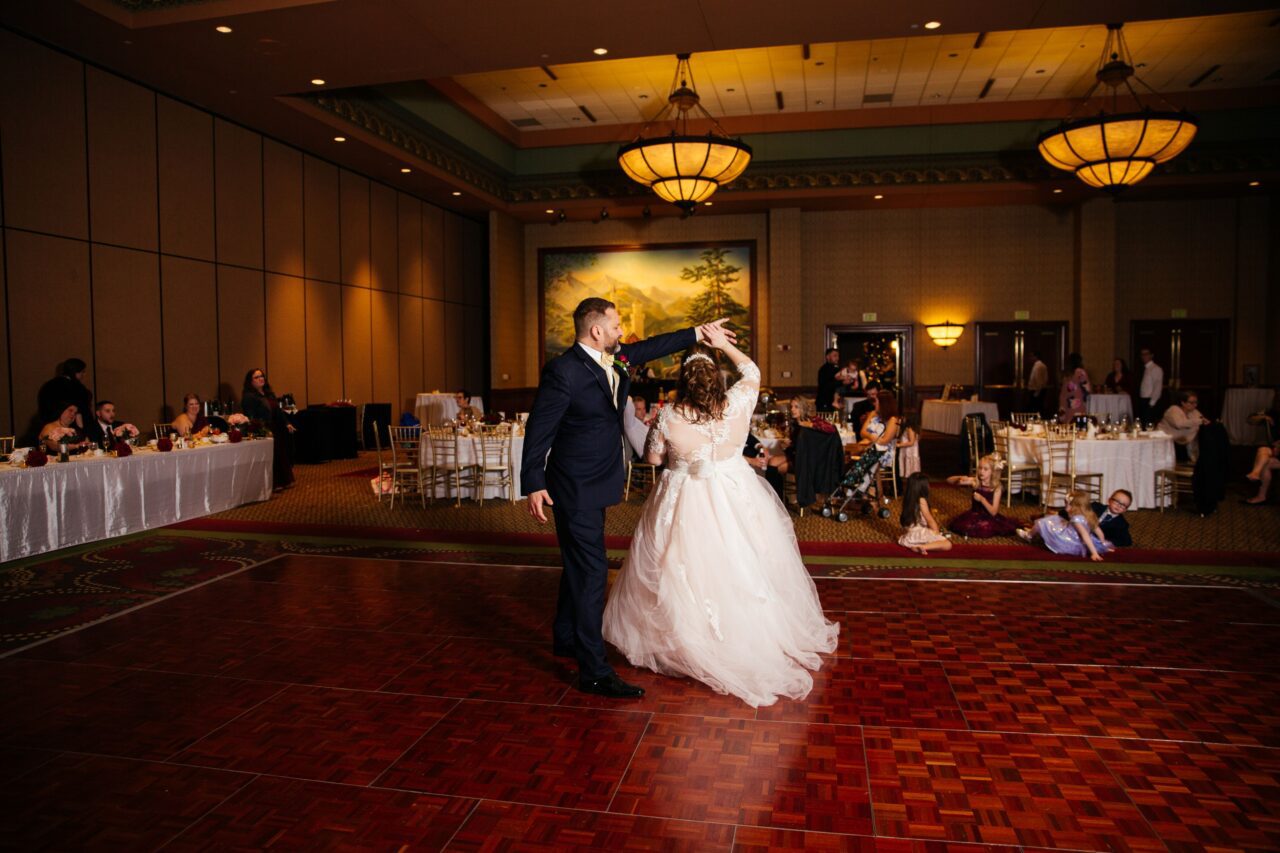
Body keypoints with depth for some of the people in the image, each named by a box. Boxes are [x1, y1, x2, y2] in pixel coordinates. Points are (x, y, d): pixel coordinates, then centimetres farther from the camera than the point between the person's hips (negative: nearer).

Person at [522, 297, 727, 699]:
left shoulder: (614, 357, 3)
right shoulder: (563, 371, -22)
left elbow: (651, 347, 20)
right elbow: (539, 429, -19)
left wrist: (699, 333, 20)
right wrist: (534, 485, -20)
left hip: (595, 482, 10)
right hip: (576, 488, -9)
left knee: (579, 565, 21)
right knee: (591, 571, -7)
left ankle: (566, 638, 40)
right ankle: (593, 671, 2)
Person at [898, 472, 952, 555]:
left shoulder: (909, 499, 6)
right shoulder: (921, 500, -14)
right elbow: (930, 520, -7)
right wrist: (937, 532, 6)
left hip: (909, 536, 7)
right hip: (921, 534, -7)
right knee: (948, 544, -10)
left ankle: (916, 546, 5)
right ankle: (923, 547, -21)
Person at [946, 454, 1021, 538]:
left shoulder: (996, 487, -10)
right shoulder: (974, 482, -6)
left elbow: (993, 512, -14)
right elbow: (949, 480, -7)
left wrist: (982, 499, -27)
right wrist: (960, 478, -27)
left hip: (989, 517, -1)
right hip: (974, 515, 1)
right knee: (959, 524, -27)